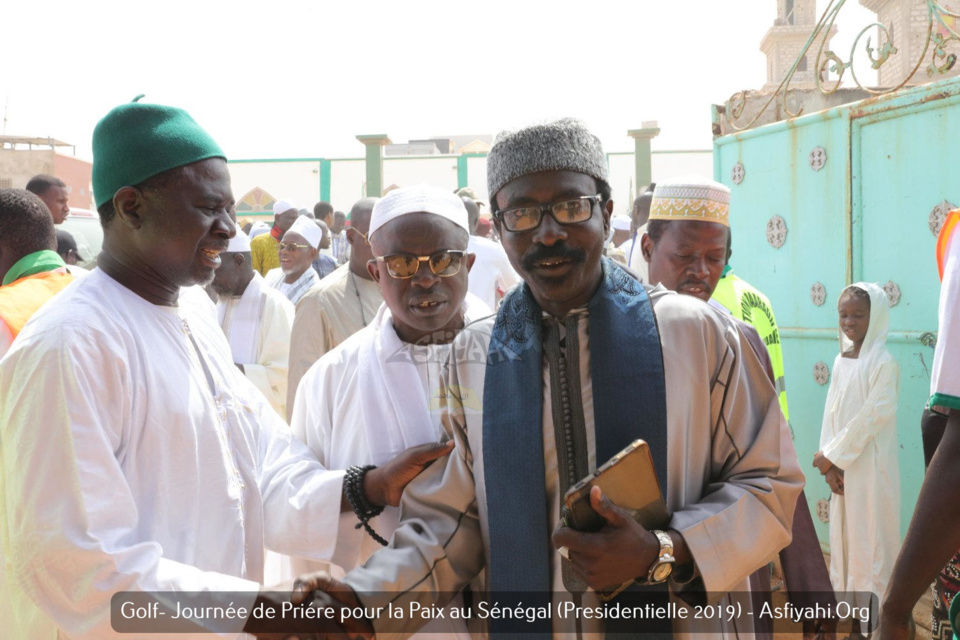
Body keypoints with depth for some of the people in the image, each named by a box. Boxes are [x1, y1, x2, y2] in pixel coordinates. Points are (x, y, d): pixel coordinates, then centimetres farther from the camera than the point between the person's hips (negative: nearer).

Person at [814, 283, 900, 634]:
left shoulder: (884, 363, -13)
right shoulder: (841, 361, 8)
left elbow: (872, 416, -18)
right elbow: (832, 413, 5)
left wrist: (832, 455, -14)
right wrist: (829, 462, -5)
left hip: (870, 466, -7)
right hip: (841, 464, 7)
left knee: (870, 538, 0)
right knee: (845, 535, 12)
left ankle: (873, 619, 9)